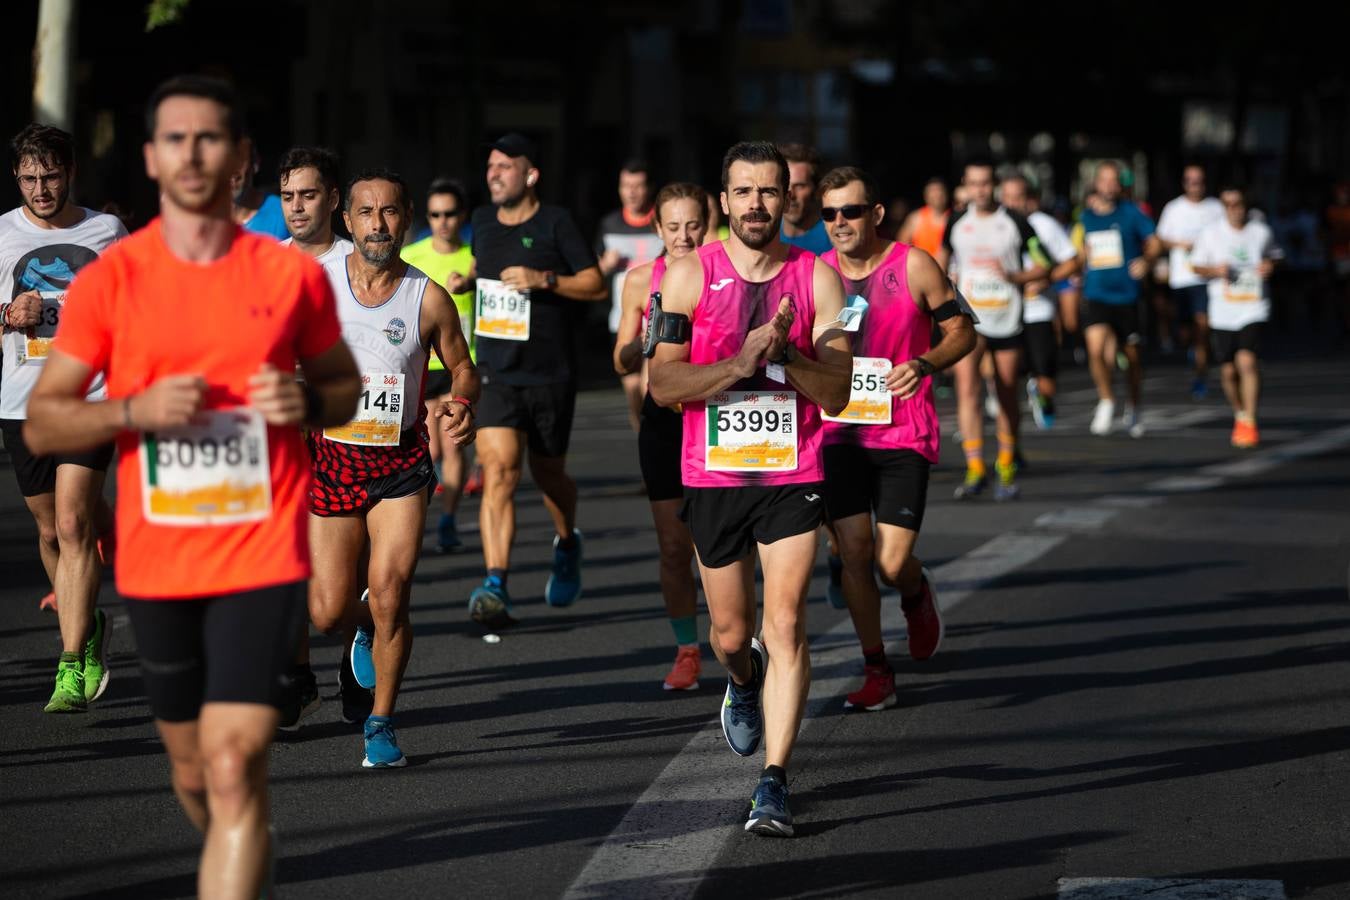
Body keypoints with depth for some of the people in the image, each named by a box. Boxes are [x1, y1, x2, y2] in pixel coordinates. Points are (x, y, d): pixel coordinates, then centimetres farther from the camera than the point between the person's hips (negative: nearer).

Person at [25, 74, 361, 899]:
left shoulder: (292, 274, 0)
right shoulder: (108, 281, 0)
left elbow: (345, 383, 14)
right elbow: (41, 423, 1)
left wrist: (307, 404, -9)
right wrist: (137, 410, -16)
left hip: (263, 558, -2)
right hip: (156, 562, 2)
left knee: (234, 769, -14)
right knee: (194, 772, 16)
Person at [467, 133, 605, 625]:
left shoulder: (555, 222, -4)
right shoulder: (482, 220, 9)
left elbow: (596, 284, -6)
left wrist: (544, 279, -17)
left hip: (551, 375, -2)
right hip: (496, 373, 2)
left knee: (548, 474, 13)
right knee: (499, 470, -16)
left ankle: (567, 543, 46)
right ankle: (495, 586, -24)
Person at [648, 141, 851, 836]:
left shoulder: (817, 278, 0)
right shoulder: (690, 275, -1)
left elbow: (836, 393, -3)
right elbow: (663, 385, -7)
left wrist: (784, 352, -20)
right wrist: (740, 362, -20)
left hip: (793, 474, -1)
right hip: (713, 474, 1)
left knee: (785, 624, -12)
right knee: (730, 632, 11)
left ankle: (774, 782, -10)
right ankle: (743, 683, 48)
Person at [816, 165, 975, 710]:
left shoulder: (915, 267, -6)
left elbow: (962, 333, 2)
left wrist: (923, 364, -16)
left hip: (904, 435, -3)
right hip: (840, 434, 3)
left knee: (893, 564, -9)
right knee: (854, 552, -3)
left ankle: (918, 596, 29)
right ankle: (876, 674, 11)